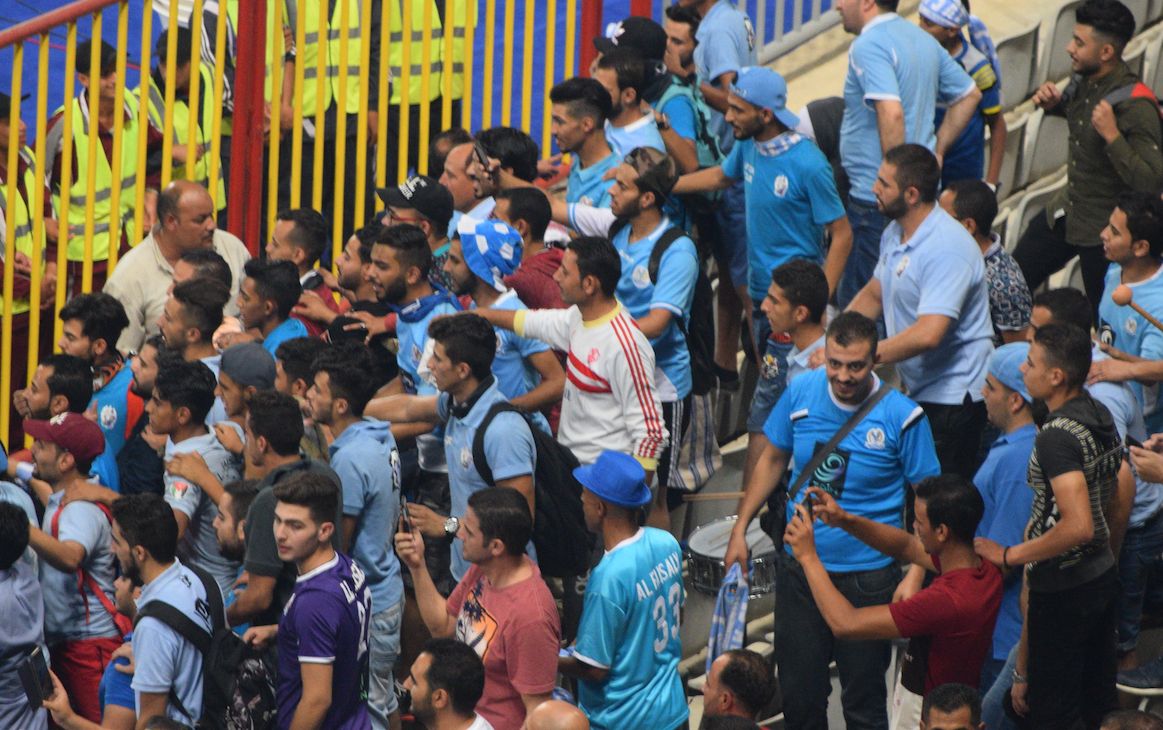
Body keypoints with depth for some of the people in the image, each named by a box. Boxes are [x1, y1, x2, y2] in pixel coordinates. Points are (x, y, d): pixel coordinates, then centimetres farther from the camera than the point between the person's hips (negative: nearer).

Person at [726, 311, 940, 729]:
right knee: (798, 691, 13)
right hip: (800, 566, 4)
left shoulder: (902, 416, -16)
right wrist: (740, 529, 9)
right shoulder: (802, 392, -5)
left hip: (867, 575, -4)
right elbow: (773, 458, 11)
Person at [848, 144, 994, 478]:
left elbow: (928, 335, -33)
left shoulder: (947, 249, -24)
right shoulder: (896, 232, 8)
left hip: (951, 398, -10)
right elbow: (873, 294, 21)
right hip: (918, 389, 10)